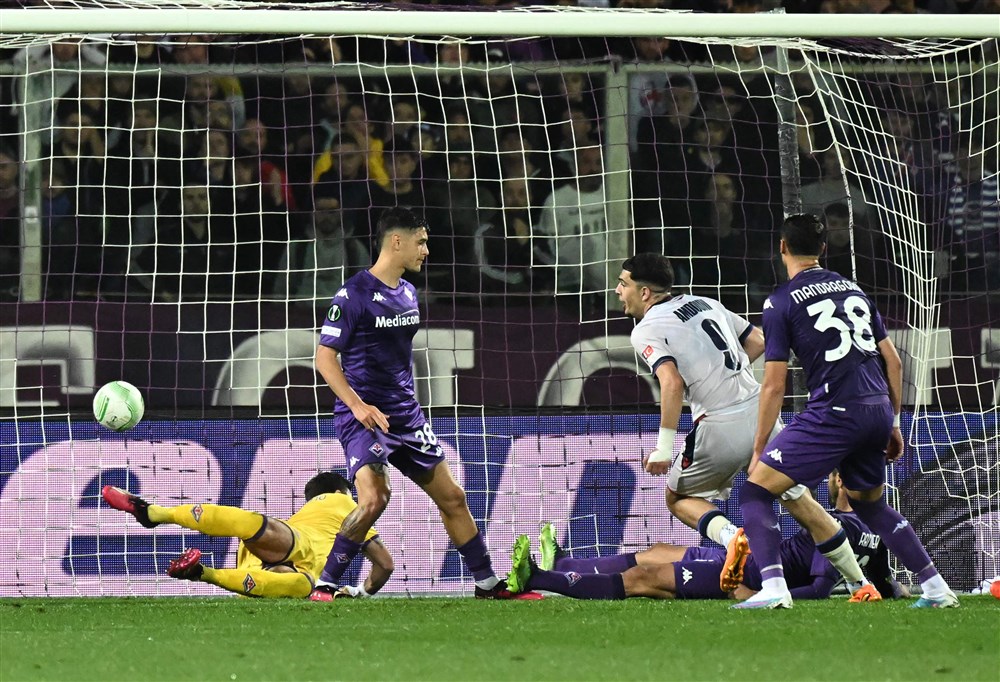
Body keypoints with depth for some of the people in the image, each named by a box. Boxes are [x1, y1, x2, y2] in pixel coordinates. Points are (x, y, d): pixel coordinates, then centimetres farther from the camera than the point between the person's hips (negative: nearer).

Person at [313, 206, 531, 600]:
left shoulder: (408, 294, 12)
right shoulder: (353, 295, -12)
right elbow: (325, 357, -13)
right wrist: (357, 405, -23)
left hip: (405, 415, 8)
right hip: (363, 416, -8)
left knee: (452, 498, 10)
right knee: (374, 498, -26)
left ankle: (487, 584, 21)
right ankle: (325, 585, -16)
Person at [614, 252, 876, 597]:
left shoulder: (646, 331, -4)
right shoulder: (705, 303, 18)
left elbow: (672, 383, -18)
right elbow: (757, 341, 23)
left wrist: (664, 446, -17)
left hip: (719, 428, -6)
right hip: (760, 410, 6)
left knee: (678, 497, 17)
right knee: (798, 499, 16)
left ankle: (729, 535, -12)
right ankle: (860, 583, 13)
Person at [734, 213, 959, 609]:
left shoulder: (781, 302, 0)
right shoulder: (853, 290, 17)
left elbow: (774, 386, -3)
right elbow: (892, 361, 16)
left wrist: (759, 449, 4)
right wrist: (892, 424, 25)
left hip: (834, 413, -6)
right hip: (877, 411, 6)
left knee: (756, 490, -1)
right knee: (870, 504, 27)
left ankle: (773, 587, -19)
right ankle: (935, 588, 22)